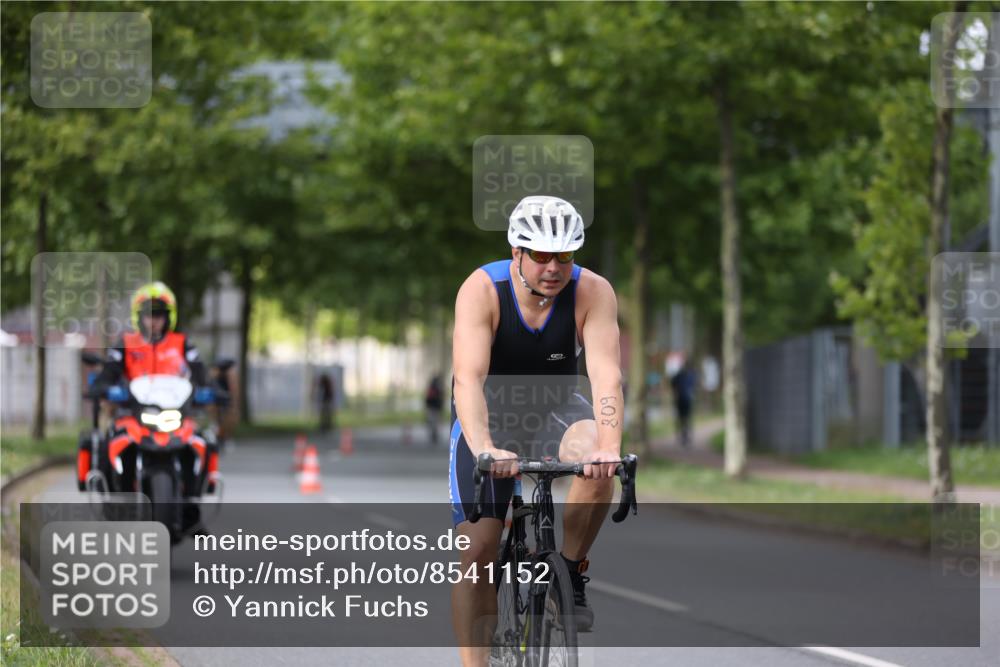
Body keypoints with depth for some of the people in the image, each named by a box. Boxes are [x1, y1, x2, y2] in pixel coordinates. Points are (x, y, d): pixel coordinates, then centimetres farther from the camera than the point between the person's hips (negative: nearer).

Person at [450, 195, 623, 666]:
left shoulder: (592, 293, -21)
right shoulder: (482, 289, -26)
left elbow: (606, 374, -32)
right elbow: (468, 378, -37)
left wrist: (610, 446, -50)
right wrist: (484, 449, -53)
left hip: (554, 407, 1)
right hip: (488, 418, -1)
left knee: (597, 464, -33)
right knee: (477, 547, -13)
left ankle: (571, 573, -10)